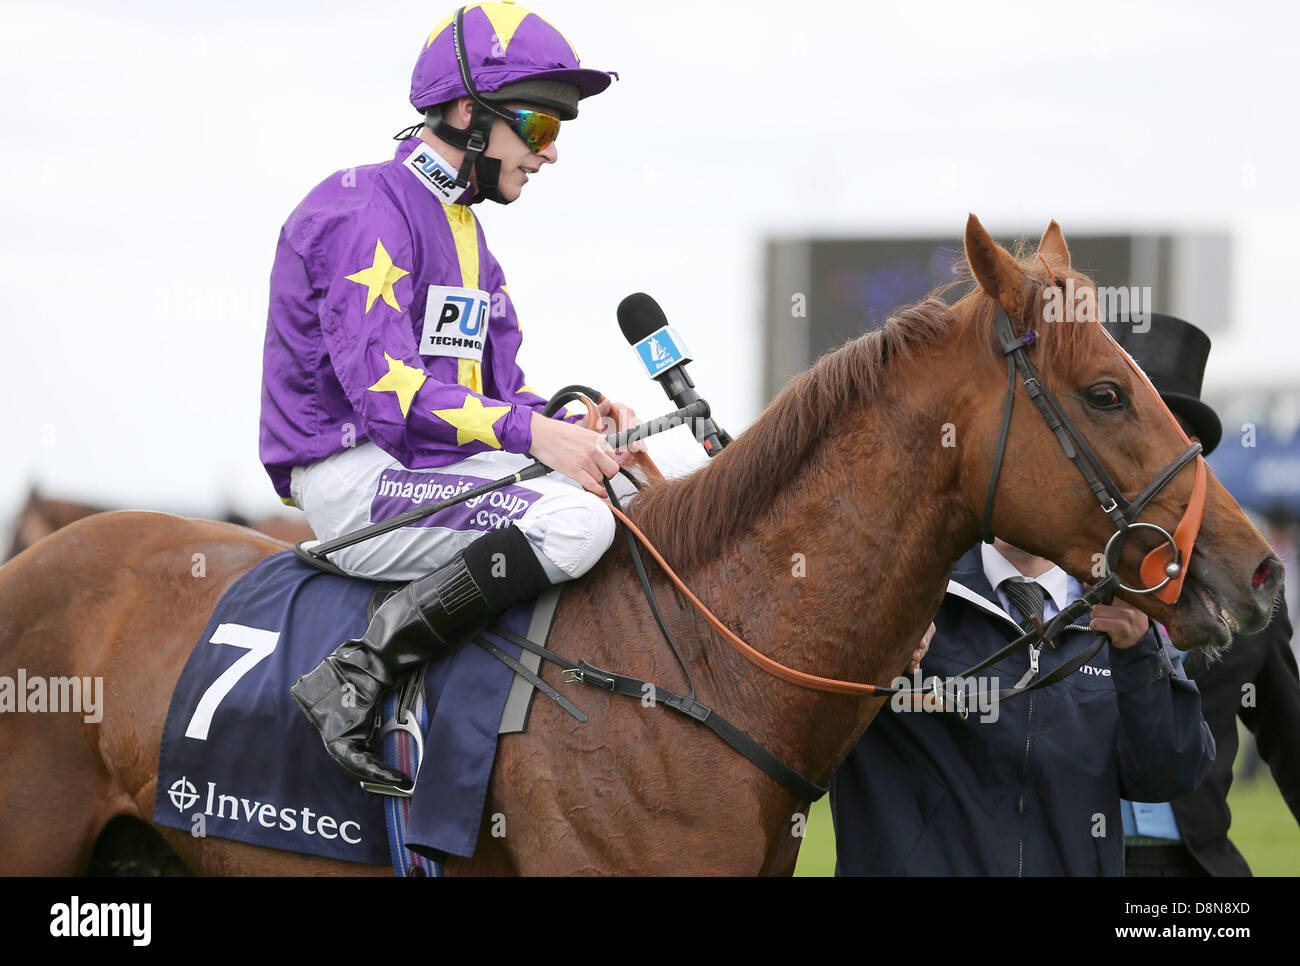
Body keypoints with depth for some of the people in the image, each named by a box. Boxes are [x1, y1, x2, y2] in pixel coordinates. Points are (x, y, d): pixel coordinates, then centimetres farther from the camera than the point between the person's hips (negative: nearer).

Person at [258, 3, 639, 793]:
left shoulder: (459, 224, 20)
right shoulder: (367, 210, -12)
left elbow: (493, 388, 20)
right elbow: (385, 385, -23)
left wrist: (575, 422, -1)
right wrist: (531, 431, -28)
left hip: (433, 464, 10)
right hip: (356, 481, -10)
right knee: (575, 521, -30)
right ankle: (355, 677, -27)